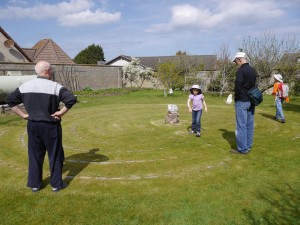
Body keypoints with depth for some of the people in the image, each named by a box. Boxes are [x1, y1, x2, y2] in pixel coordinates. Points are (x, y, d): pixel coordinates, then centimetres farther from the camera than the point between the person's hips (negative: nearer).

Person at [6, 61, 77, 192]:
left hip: (32, 125, 5)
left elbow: (11, 100, 9)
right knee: (55, 155, 9)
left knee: (35, 156, 15)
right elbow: (72, 99, -24)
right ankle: (56, 184, 18)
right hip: (51, 126, -5)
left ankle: (35, 184, 25)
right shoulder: (55, 86, -14)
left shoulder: (25, 86, 3)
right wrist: (61, 112, -12)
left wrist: (23, 115, 6)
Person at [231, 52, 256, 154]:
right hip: (251, 101, 8)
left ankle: (242, 148, 2)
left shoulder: (241, 70, -14)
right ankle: (248, 146, 19)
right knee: (249, 125, 11)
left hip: (242, 101, -8)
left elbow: (238, 87, -18)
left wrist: (236, 99, -4)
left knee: (241, 125, -3)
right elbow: (254, 85, 15)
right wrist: (251, 96, 13)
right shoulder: (252, 70, 12)